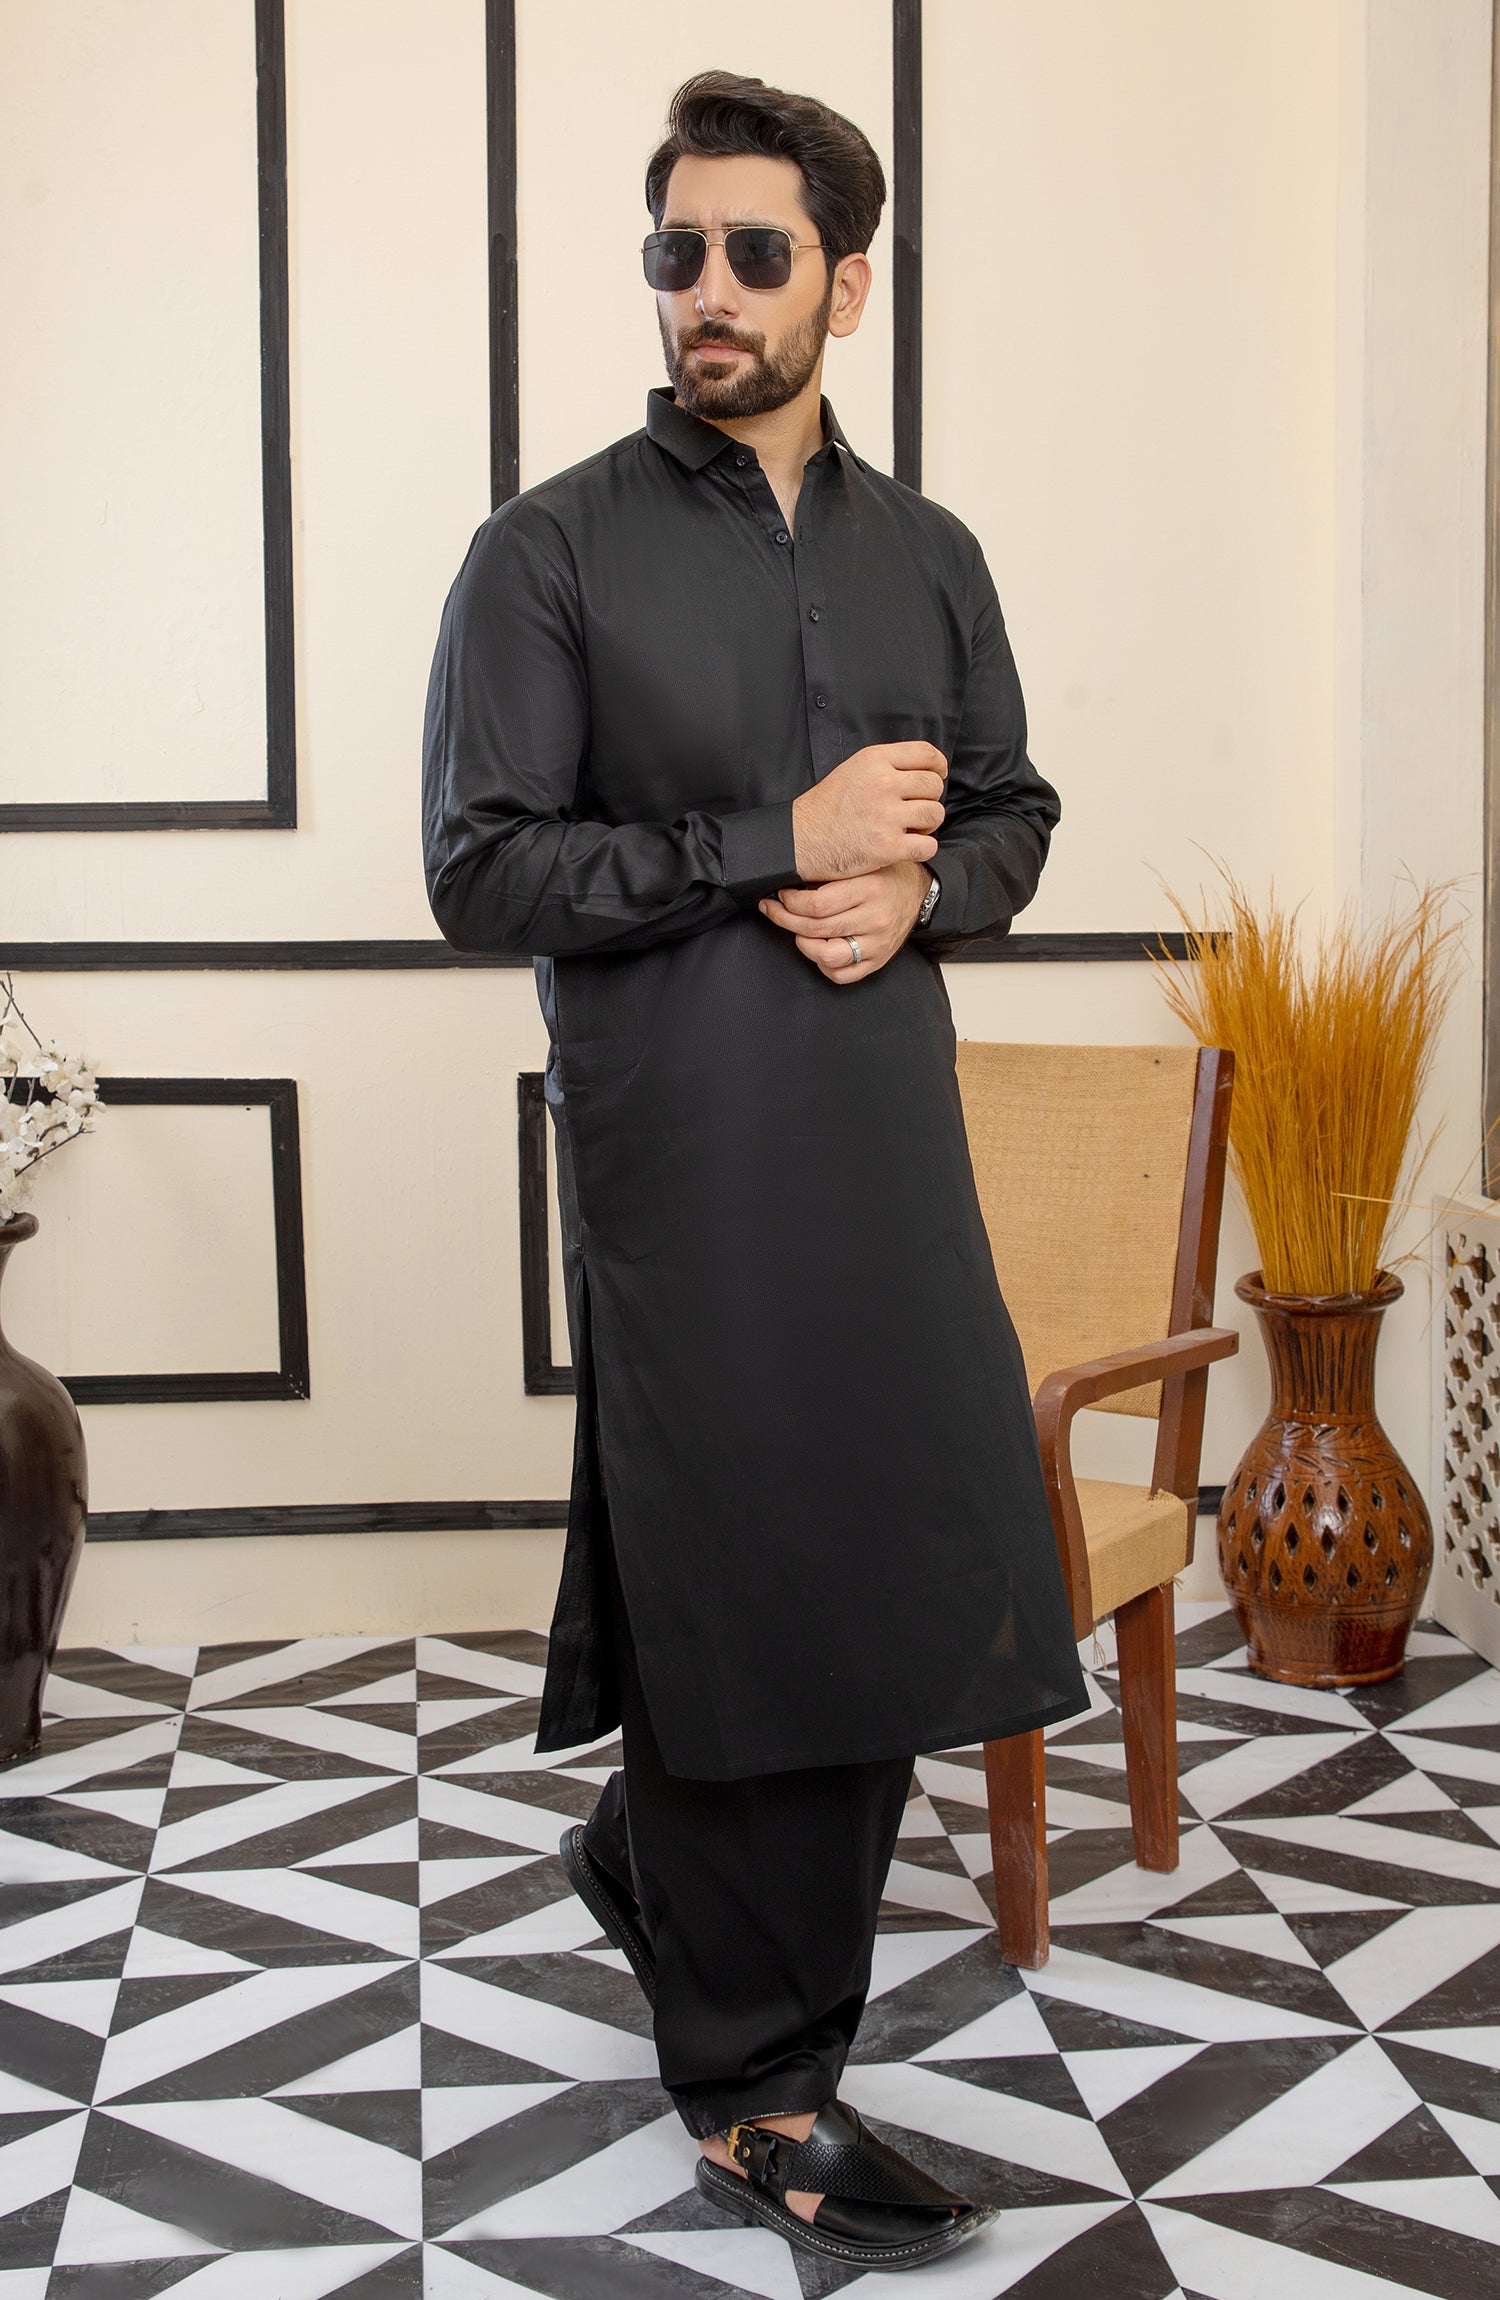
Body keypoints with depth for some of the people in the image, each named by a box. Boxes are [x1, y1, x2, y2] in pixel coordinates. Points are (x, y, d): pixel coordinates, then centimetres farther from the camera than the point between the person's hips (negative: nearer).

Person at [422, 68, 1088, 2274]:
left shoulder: (928, 554, 11)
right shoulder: (555, 550, -4)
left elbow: (1012, 809, 17)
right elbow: (480, 870, -9)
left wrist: (917, 891, -6)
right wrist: (777, 839, -15)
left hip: (892, 1142, 5)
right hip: (683, 1161, -5)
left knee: (898, 1570, 11)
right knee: (744, 1586, 3)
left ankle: (657, 1856, 38)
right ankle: (758, 2088, 21)